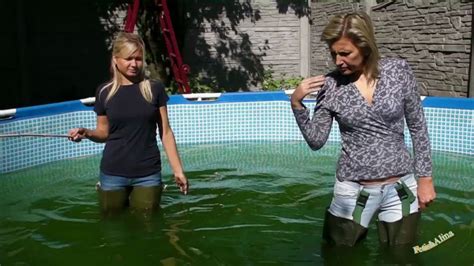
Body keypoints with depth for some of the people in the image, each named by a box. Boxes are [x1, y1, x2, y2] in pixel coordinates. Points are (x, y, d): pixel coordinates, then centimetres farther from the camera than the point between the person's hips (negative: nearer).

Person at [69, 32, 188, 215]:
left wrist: (178, 170, -1)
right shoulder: (104, 92, -1)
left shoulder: (154, 89, -3)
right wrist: (87, 133, -13)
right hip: (113, 174, 1)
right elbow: (104, 132, 9)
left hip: (148, 174, -1)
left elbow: (165, 132, 0)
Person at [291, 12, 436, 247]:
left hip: (401, 189, 1)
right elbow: (316, 141, -4)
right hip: (353, 192, 0)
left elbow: (417, 127, 1)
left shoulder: (398, 71, -7)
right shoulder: (330, 85, -8)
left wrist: (425, 178, 0)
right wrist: (296, 103, -16)